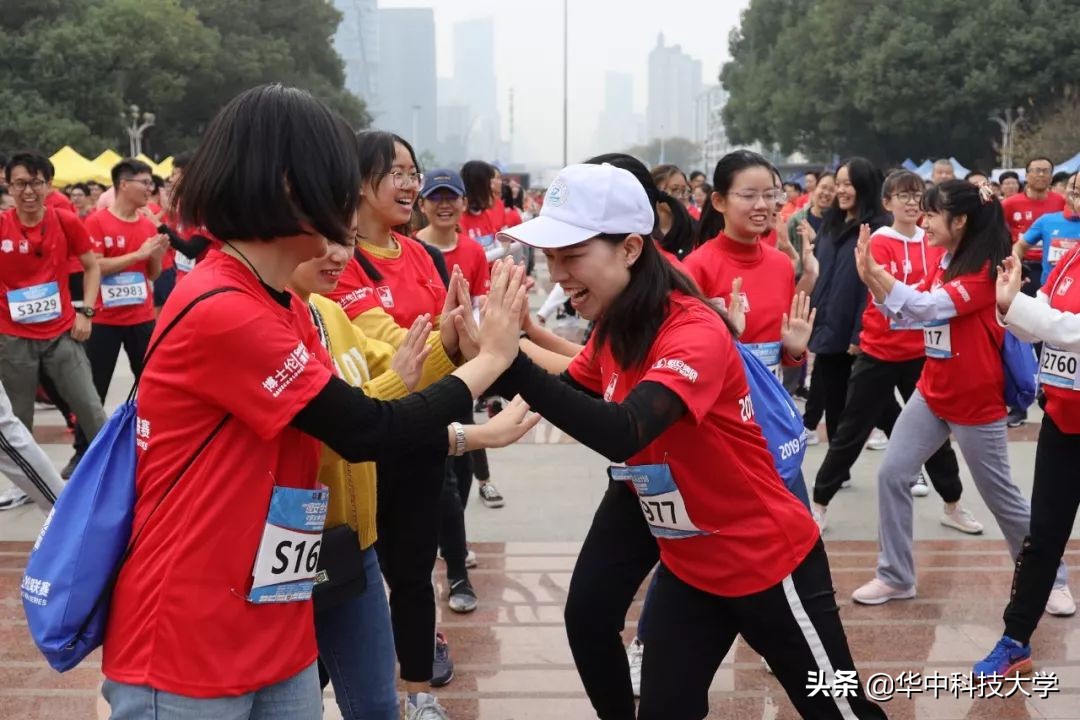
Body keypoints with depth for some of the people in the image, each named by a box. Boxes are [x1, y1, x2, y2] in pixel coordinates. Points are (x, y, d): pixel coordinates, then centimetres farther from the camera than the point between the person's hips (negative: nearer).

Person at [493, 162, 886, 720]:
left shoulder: (695, 333, -28)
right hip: (688, 564, 7)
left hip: (768, 561, -7)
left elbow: (622, 434, -42)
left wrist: (508, 360, -46)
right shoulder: (614, 328, -1)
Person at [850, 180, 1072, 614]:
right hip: (931, 394, 7)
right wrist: (869, 278, -13)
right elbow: (905, 312, 2)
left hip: (976, 402, -7)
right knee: (892, 475, 0)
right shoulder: (943, 267, 6)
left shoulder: (985, 272, -19)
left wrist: (875, 270, -35)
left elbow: (927, 307, -30)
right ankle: (895, 577, 12)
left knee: (1000, 496, 6)